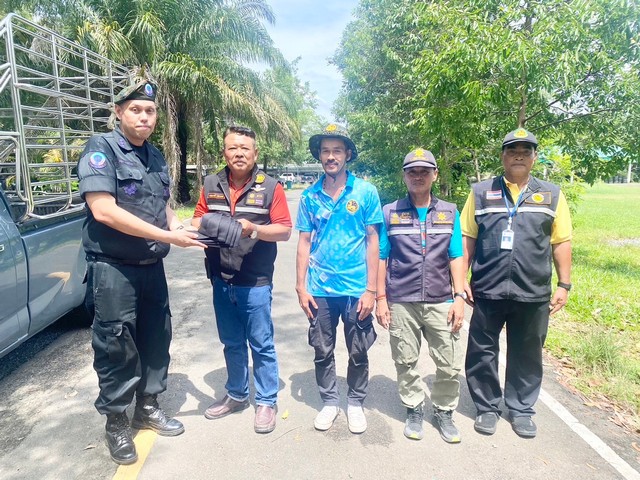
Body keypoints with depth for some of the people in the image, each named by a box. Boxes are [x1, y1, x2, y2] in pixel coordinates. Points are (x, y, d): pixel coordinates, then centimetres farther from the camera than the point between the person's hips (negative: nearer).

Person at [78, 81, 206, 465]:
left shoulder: (155, 156, 11)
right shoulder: (102, 148, -11)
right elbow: (104, 211, -22)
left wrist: (176, 223, -3)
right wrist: (166, 236, -22)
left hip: (152, 267, 7)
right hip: (113, 269, -6)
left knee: (156, 340, 14)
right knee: (117, 347, 3)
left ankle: (148, 408, 33)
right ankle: (116, 422, 22)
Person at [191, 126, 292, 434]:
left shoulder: (270, 187, -5)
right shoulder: (211, 185, 7)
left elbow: (285, 231, -7)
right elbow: (197, 221, 12)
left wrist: (254, 229, -23)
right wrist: (204, 224, -12)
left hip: (255, 282, -4)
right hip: (221, 281, 4)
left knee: (261, 345, 6)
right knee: (232, 343, 18)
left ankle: (266, 402, 23)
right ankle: (236, 395, 36)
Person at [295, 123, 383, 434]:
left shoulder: (365, 192, -4)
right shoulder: (310, 196, 2)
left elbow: (372, 241, -4)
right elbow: (304, 242, 4)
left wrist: (371, 289, -7)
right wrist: (301, 287, -1)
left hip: (356, 288, -1)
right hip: (320, 289, 2)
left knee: (358, 353, 11)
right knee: (323, 351, 13)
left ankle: (355, 403, 33)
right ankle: (329, 402, 34)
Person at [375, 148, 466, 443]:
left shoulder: (450, 213, 7)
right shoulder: (389, 213, 3)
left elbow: (456, 258, 6)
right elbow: (381, 259, 3)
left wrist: (459, 296, -2)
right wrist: (381, 298, -1)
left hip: (441, 302, 1)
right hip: (401, 304, -1)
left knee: (450, 364, 5)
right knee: (406, 363, 10)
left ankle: (444, 412, 27)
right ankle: (414, 411, 30)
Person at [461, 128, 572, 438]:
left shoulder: (551, 195, 7)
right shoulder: (481, 192, 4)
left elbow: (561, 243, 7)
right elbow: (467, 238, 3)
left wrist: (564, 285, 3)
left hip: (533, 294, 1)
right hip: (487, 291, -1)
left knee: (526, 355, 13)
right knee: (482, 353, 8)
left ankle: (521, 410, 31)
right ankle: (487, 408, 26)